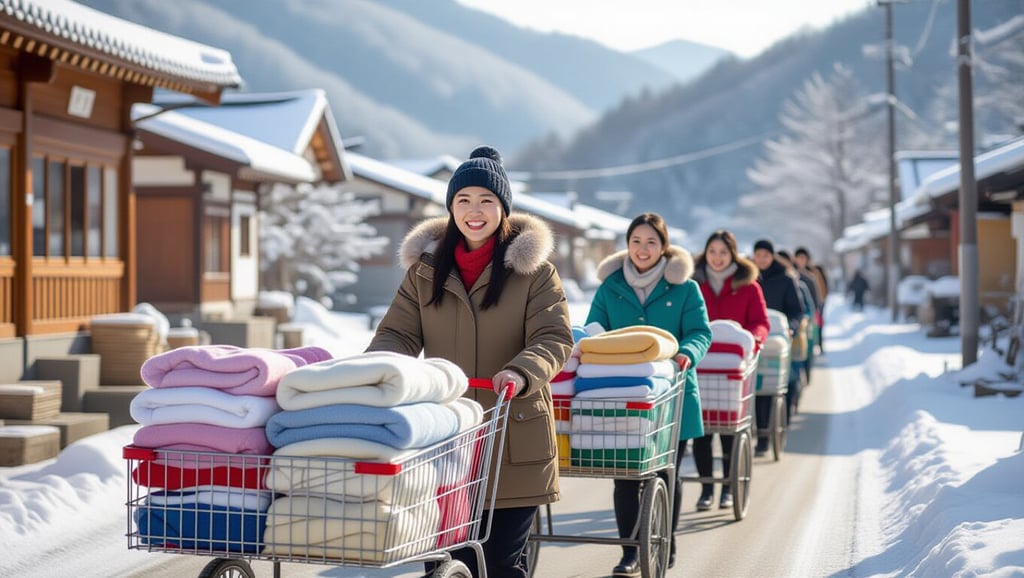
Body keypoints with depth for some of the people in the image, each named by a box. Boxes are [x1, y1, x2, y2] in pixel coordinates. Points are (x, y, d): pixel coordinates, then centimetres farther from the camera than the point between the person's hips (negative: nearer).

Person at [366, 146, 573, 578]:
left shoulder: (534, 270, 2)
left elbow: (554, 338, -8)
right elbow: (398, 333, 6)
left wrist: (520, 373, -29)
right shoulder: (425, 269, 11)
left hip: (514, 442, -2)